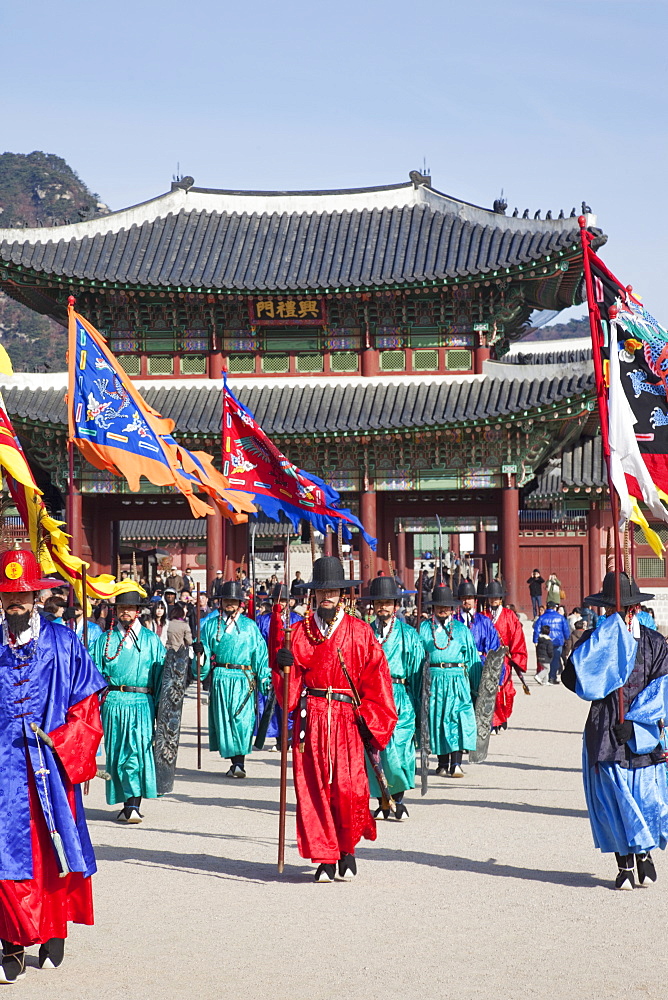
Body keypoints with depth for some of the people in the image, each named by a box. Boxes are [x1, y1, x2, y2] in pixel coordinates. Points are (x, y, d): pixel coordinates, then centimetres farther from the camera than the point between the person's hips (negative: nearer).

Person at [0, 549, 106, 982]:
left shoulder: (63, 642, 4)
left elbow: (88, 702, 5)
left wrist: (65, 744, -6)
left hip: (53, 764, 0)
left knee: (57, 849, 9)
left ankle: (56, 931, 27)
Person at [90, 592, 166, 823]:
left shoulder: (151, 640, 10)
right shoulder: (105, 640, 11)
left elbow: (161, 674, 9)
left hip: (142, 703, -2)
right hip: (113, 702, 2)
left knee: (138, 751, -13)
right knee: (116, 753, 4)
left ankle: (133, 806, -18)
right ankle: (128, 804, 12)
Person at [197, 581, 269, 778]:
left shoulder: (250, 626, 9)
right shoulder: (211, 624, 11)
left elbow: (260, 654, 9)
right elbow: (205, 653, 12)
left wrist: (265, 681, 4)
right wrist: (199, 651, -11)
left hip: (243, 680, -2)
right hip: (219, 679, 2)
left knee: (242, 720, -13)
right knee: (223, 719, 0)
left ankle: (239, 763, -13)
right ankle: (235, 762, 8)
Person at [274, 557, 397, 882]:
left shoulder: (359, 631, 6)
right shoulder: (301, 631, 10)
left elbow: (376, 678, 5)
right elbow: (290, 684, 7)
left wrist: (370, 720, -3)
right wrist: (284, 666, -15)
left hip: (348, 719, -1)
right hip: (310, 718, 1)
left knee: (349, 787, -8)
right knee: (314, 787, -1)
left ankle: (348, 848, 16)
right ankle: (325, 858, 9)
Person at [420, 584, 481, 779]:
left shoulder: (461, 629, 11)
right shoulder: (424, 628, 10)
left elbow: (472, 657, 12)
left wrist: (477, 686, 8)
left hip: (457, 678, -1)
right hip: (433, 679, 1)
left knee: (457, 719, -11)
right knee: (436, 718, 3)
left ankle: (456, 764, -15)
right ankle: (442, 763, 13)